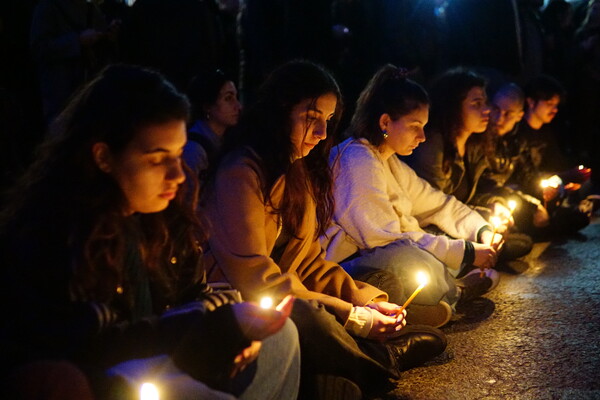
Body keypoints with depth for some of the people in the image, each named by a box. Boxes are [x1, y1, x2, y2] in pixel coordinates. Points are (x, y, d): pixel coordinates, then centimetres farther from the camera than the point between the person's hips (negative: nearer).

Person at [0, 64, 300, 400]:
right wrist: (221, 326, -28)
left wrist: (233, 325, -14)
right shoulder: (48, 232, -25)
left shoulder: (167, 207, -3)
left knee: (280, 336, 3)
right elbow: (91, 346, -25)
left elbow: (192, 293, 10)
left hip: (157, 357, 8)